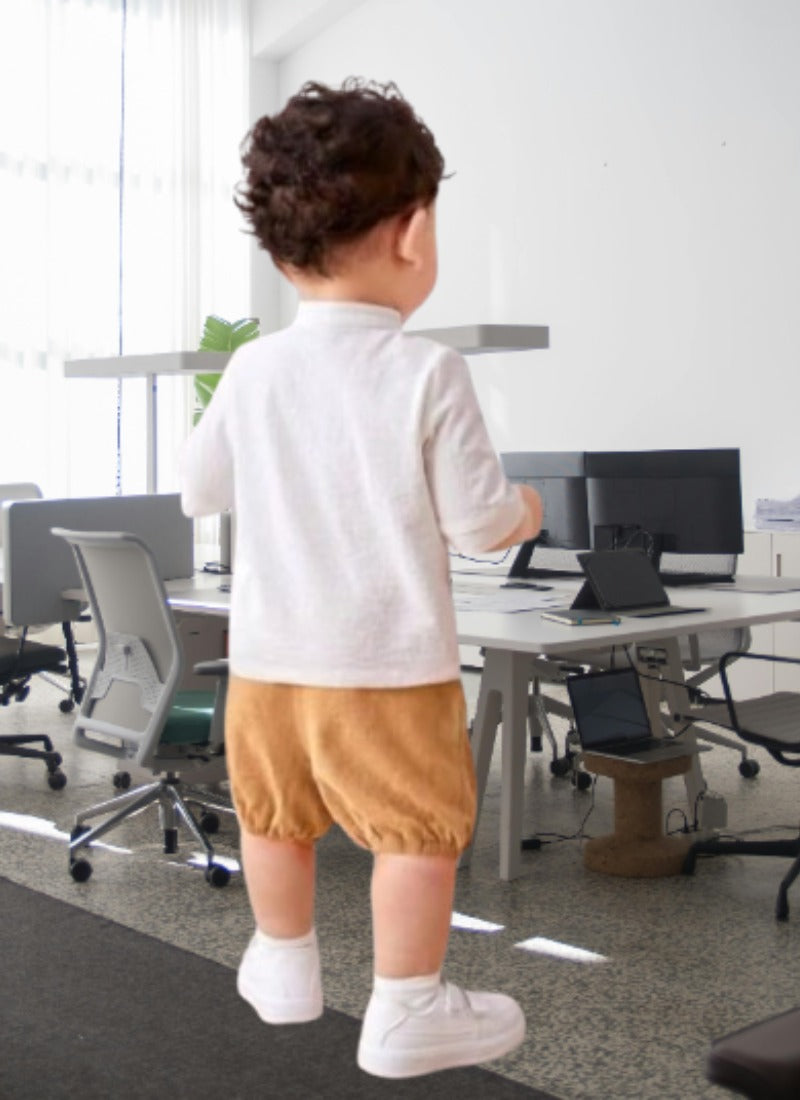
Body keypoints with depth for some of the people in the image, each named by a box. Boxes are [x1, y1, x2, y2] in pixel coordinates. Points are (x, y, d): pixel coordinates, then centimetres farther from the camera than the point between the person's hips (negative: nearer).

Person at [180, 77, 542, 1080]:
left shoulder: (252, 370, -3)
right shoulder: (428, 373, -14)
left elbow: (198, 490, 8)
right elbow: (477, 519, -12)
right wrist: (525, 512, 11)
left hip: (269, 655, 5)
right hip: (390, 660, -5)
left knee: (274, 814, 20)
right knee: (418, 828, 7)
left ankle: (284, 969, 39)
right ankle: (406, 1013, 14)